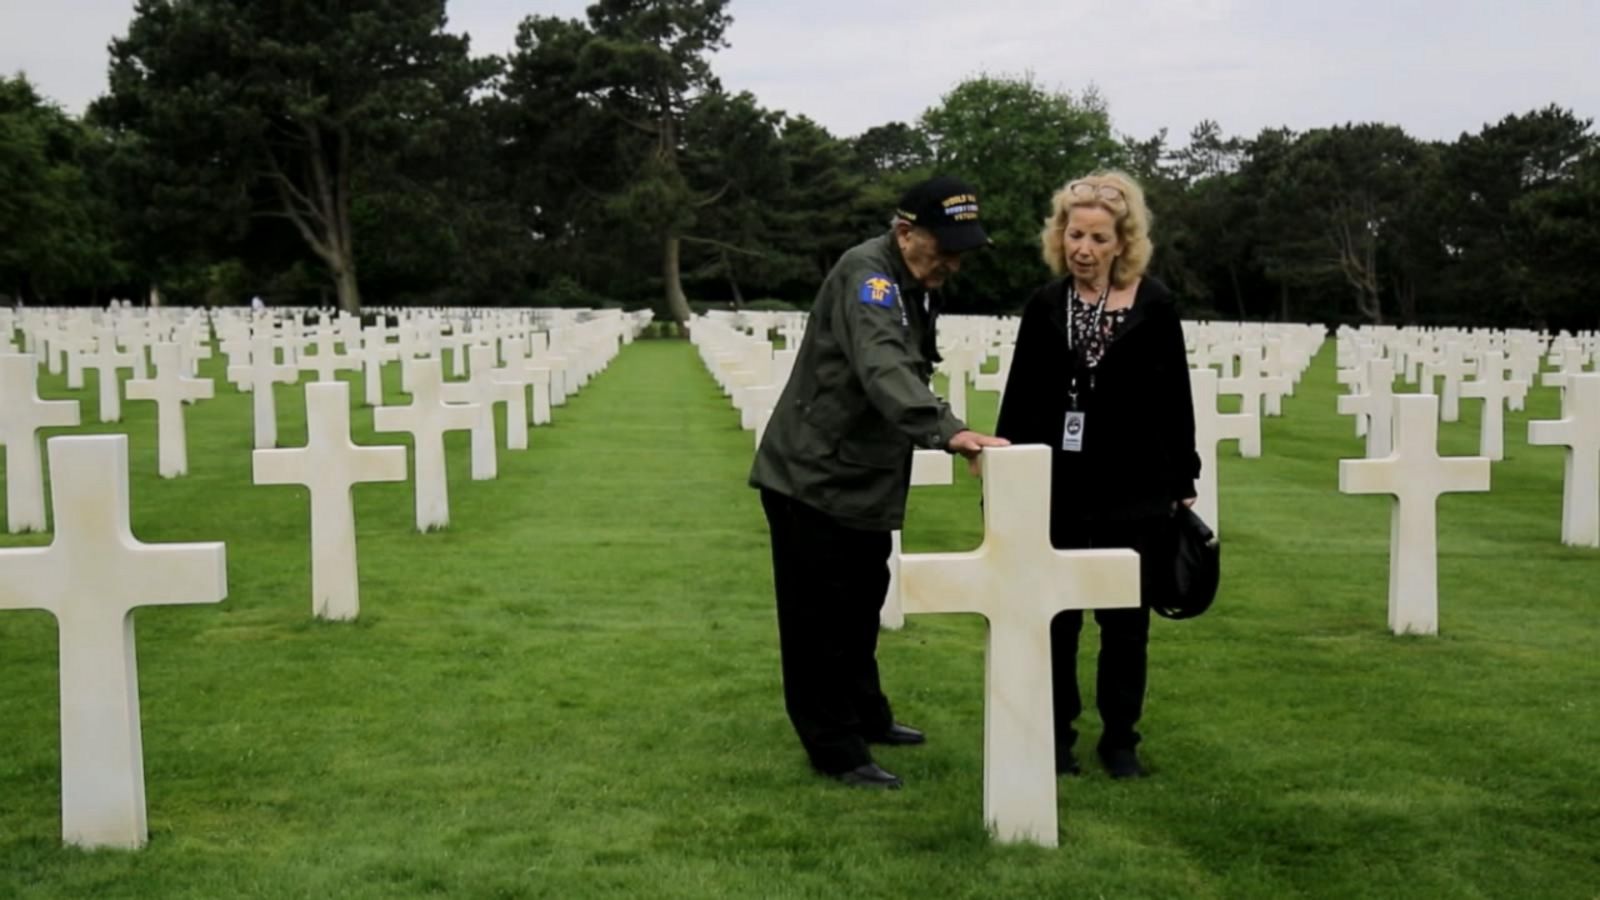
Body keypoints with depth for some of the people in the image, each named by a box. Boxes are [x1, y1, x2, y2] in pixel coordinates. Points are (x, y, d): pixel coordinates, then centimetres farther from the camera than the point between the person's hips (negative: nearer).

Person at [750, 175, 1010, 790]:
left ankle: (866, 717, 37)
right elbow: (882, 367, -41)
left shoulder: (920, 283, 9)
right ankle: (836, 751, 8)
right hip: (812, 476, -10)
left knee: (861, 607, 21)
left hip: (865, 480, 10)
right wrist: (947, 430, -53)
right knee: (820, 619, -1)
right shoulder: (867, 274, -22)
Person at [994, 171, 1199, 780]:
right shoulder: (1045, 305, 2)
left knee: (1125, 621, 9)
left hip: (1134, 493, -1)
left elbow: (1175, 400, 0)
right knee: (1054, 617, 9)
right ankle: (1055, 735, 22)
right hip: (1055, 489, 1)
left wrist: (1184, 484, 1)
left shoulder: (1153, 305, -4)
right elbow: (1019, 400, 5)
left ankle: (1120, 740, 23)